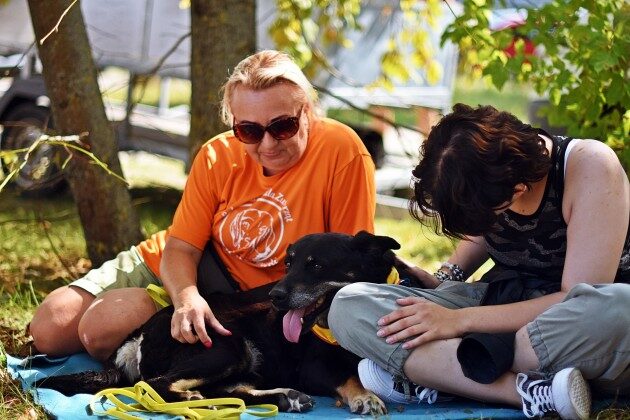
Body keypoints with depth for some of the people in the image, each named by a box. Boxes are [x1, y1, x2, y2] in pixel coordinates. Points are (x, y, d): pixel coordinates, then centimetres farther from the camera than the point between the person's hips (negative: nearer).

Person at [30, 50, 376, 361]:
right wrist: (186, 296, -30)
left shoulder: (341, 152, -23)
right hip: (177, 268, 4)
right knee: (49, 330, -2)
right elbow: (180, 249, -8)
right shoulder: (218, 156, -10)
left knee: (101, 329, -21)